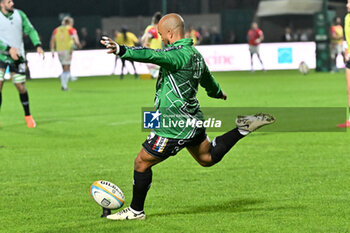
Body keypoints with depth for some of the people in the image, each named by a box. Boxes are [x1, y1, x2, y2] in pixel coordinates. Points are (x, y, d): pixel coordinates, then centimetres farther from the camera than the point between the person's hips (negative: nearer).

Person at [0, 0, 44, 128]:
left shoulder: (19, 14, 1)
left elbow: (30, 30, 4)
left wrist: (38, 46, -10)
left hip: (17, 57, 2)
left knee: (21, 87, 2)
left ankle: (28, 116, 19)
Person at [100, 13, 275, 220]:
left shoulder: (179, 54, -21)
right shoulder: (194, 54, 9)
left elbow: (153, 56, -40)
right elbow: (207, 79, 28)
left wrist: (121, 50, -53)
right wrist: (218, 92, 50)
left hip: (175, 126, -9)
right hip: (192, 119, 9)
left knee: (142, 163, 2)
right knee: (208, 157, 28)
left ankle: (136, 211, 13)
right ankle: (243, 128, 14)